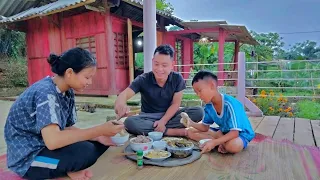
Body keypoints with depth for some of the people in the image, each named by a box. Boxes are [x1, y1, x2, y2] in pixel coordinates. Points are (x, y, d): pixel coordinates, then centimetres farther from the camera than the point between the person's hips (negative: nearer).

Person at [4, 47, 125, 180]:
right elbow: (52, 140, -38)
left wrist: (99, 136, -13)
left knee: (100, 143, -2)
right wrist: (100, 130, -34)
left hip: (47, 146, 8)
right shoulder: (45, 93, -27)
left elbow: (67, 128, 2)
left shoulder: (67, 93, -2)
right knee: (85, 151, -30)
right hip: (28, 157, -8)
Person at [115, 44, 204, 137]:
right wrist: (120, 104, -50)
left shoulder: (177, 79, -10)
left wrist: (163, 121, -24)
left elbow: (175, 104, -10)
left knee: (198, 112, -23)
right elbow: (124, 94, -24)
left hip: (170, 115, 2)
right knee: (129, 122, -34)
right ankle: (173, 131, -26)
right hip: (148, 117, -1)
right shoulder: (143, 79, -13)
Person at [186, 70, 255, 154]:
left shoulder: (230, 104, -30)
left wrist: (214, 142, -41)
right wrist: (191, 123, -18)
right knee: (191, 131, -2)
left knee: (233, 145, -44)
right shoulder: (208, 106, -7)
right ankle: (222, 143, -12)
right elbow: (205, 127, 1)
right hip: (223, 132, 8)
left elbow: (234, 133, -32)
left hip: (241, 134, -7)